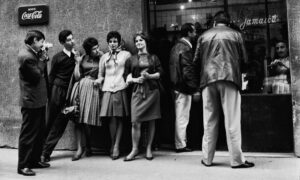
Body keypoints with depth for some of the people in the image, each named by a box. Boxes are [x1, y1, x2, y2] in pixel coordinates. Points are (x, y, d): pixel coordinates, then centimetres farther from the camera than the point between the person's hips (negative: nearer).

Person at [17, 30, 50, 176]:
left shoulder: (34, 53, 12)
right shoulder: (25, 56, -17)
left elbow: (43, 74, 13)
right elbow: (37, 75, -18)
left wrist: (43, 58, 4)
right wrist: (43, 60, -9)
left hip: (39, 100, 10)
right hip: (31, 101, -10)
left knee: (39, 132, 16)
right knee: (28, 133, -3)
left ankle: (35, 160, 28)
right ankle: (23, 165, 6)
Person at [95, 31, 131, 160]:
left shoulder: (126, 54, 12)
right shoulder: (104, 57, 19)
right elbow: (101, 75, 21)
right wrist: (99, 80, 2)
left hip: (120, 88, -1)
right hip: (108, 88, 1)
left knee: (119, 118, -4)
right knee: (111, 118, -7)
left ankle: (116, 146, 1)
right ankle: (113, 145, 8)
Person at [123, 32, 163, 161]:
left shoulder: (153, 58, 12)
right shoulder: (131, 60, 13)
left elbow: (160, 73, 6)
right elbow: (126, 76, 9)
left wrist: (150, 76, -11)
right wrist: (135, 79, -9)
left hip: (152, 91, 0)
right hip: (137, 91, 0)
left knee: (151, 121, 2)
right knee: (135, 122, -9)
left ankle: (149, 148, 12)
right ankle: (135, 149, 2)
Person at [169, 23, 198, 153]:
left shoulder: (176, 47, 13)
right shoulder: (186, 48, -15)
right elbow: (188, 70, -20)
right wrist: (195, 88, -17)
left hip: (176, 86, 9)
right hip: (183, 87, -9)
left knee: (179, 116, 16)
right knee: (182, 117, -2)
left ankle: (179, 143, 25)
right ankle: (180, 145, 5)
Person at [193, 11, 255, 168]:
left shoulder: (204, 36, 11)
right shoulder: (236, 35, 8)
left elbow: (197, 60, 11)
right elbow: (244, 60, 8)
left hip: (208, 79, 2)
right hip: (229, 78, -2)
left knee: (209, 121, 8)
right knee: (232, 120, 0)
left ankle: (207, 159, 12)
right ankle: (237, 159, 2)